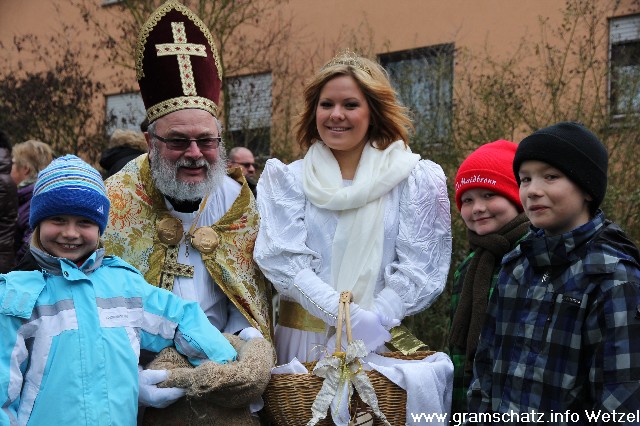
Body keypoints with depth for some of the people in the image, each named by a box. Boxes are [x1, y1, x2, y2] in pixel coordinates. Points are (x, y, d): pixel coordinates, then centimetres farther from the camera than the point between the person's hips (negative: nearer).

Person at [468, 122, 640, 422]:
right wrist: (480, 412, 3)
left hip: (568, 416, -5)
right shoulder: (516, 265, 3)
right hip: (501, 414, 5)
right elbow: (488, 360, 8)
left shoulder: (612, 276, -15)